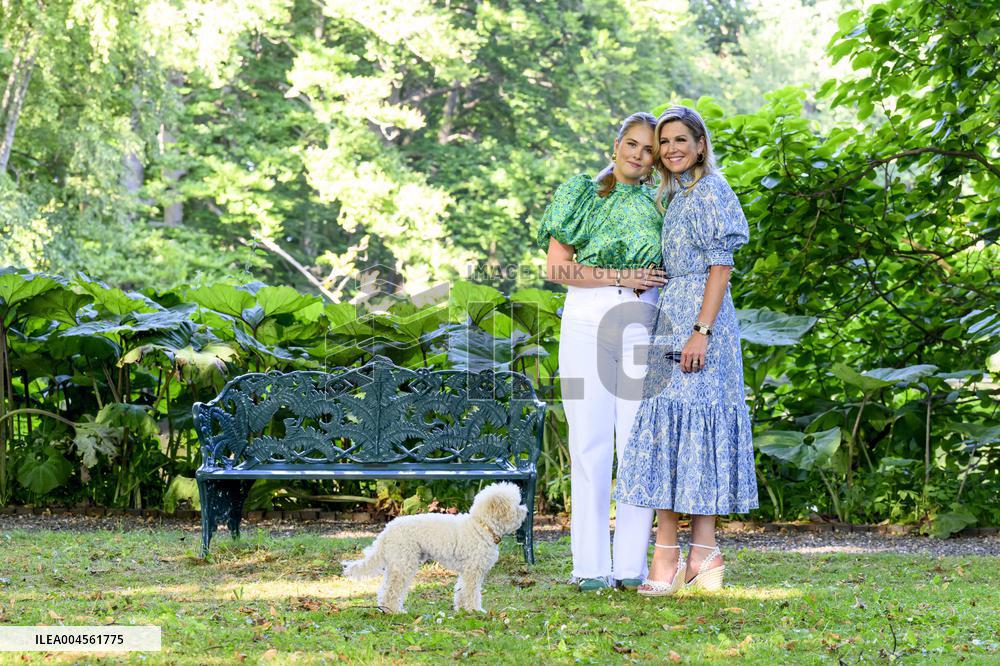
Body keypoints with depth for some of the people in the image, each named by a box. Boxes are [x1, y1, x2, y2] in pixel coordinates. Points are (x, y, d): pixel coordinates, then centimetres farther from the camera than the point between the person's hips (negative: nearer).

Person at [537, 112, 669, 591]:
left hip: (642, 326, 2)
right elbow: (558, 267, -1)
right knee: (590, 444, -3)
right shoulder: (581, 195, 8)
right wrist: (618, 276, -11)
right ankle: (591, 566, 0)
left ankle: (632, 565, 3)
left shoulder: (659, 205, 14)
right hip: (586, 322, -1)